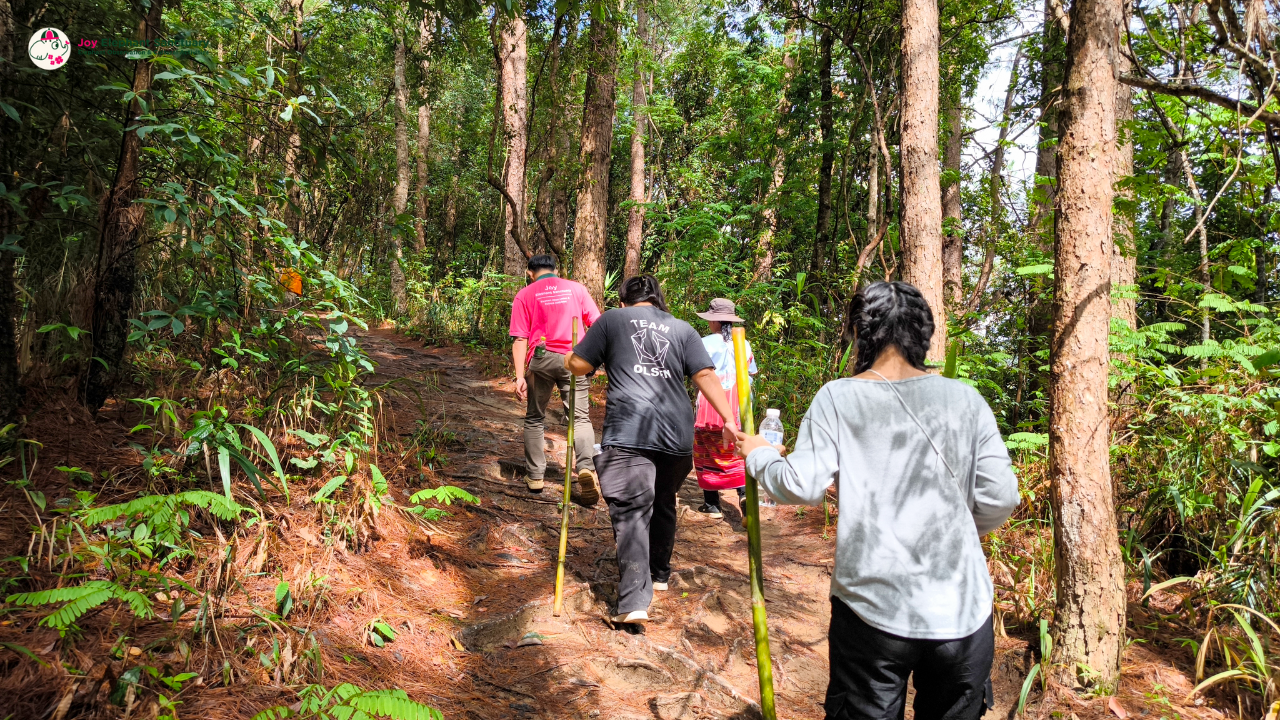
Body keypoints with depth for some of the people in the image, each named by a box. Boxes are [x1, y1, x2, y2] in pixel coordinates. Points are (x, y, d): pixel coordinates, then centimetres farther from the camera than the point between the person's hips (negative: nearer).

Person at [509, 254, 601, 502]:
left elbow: (520, 339, -1)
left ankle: (535, 476, 20)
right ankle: (587, 468, -19)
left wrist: (519, 376, -4)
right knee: (580, 417, 3)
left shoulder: (524, 295, 7)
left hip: (540, 360, 0)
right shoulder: (576, 288, 11)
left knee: (535, 418, 16)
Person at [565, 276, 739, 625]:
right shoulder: (681, 328, 16)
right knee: (664, 505, 23)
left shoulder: (612, 319, 11)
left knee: (631, 511, -6)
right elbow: (706, 376, 5)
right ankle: (659, 574, 40)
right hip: (677, 434, 4)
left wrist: (567, 359, 31)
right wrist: (730, 420, 3)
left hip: (628, 432, -3)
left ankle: (634, 602, -15)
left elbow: (578, 364, 9)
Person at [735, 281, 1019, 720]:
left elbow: (803, 487, -8)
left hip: (872, 607, -2)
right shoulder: (965, 399, 0)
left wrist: (759, 456, 11)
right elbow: (1000, 498, -1)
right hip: (962, 612, 2)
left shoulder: (839, 397, -5)